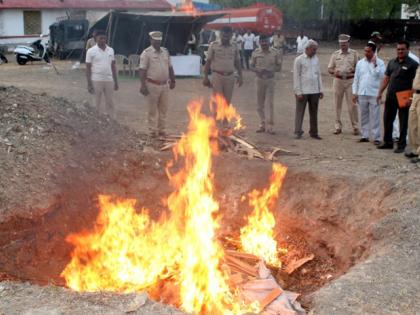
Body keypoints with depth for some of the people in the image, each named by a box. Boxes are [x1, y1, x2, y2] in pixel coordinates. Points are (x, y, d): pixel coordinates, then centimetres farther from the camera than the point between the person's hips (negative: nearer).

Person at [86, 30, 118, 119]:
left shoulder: (111, 50, 7)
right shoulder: (91, 51, -5)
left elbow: (113, 66, 12)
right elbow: (88, 68, -4)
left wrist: (116, 81, 9)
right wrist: (89, 84, -9)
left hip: (109, 80, 4)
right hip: (96, 81, -4)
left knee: (110, 103, 9)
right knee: (96, 104, 5)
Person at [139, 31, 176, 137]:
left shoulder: (165, 51, 11)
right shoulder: (146, 53, -7)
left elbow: (170, 67, 17)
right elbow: (142, 70, -12)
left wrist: (172, 81, 14)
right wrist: (143, 85, -18)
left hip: (164, 85, 6)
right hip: (152, 85, -5)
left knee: (163, 109, 10)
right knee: (152, 110, 2)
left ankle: (161, 130, 19)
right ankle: (153, 131, 9)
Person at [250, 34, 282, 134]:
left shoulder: (275, 52, -2)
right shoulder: (255, 53, 0)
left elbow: (278, 66, 2)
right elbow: (252, 66, 5)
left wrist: (271, 71, -18)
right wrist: (258, 71, -16)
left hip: (270, 79, -2)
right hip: (260, 80, 2)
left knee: (269, 103, -7)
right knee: (260, 104, 7)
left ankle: (270, 125, -3)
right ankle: (262, 124, 20)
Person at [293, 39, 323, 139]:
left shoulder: (316, 59, 10)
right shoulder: (299, 60, -5)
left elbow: (319, 75, 14)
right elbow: (296, 77, -7)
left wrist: (320, 90, 9)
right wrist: (298, 92, -12)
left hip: (314, 91, 5)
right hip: (303, 91, -5)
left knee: (314, 112, 9)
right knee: (300, 112, -1)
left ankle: (313, 132, 17)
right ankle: (298, 132, 4)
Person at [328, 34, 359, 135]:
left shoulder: (354, 53, 5)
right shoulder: (335, 54, 8)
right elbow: (329, 69, 9)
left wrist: (353, 70, -15)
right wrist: (334, 72, -14)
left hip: (350, 81, -2)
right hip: (338, 80, 2)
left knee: (352, 104, -5)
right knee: (337, 104, 4)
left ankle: (355, 127, 2)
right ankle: (338, 127, 11)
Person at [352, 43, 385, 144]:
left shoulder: (380, 63, -1)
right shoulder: (360, 63, 8)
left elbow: (381, 76, -14)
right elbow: (356, 78, 10)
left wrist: (374, 64, -17)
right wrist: (355, 93, 6)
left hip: (374, 94, -4)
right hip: (362, 94, 4)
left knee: (375, 117, -1)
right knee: (364, 116, 10)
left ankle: (376, 138, 2)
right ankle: (364, 136, 18)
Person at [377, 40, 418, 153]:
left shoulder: (412, 64, -7)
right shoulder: (392, 62, 11)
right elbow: (386, 78, 15)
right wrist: (380, 92, 9)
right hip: (391, 97, 6)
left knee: (403, 122, 3)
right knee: (387, 120, 11)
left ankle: (401, 145, 12)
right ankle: (388, 142, 24)